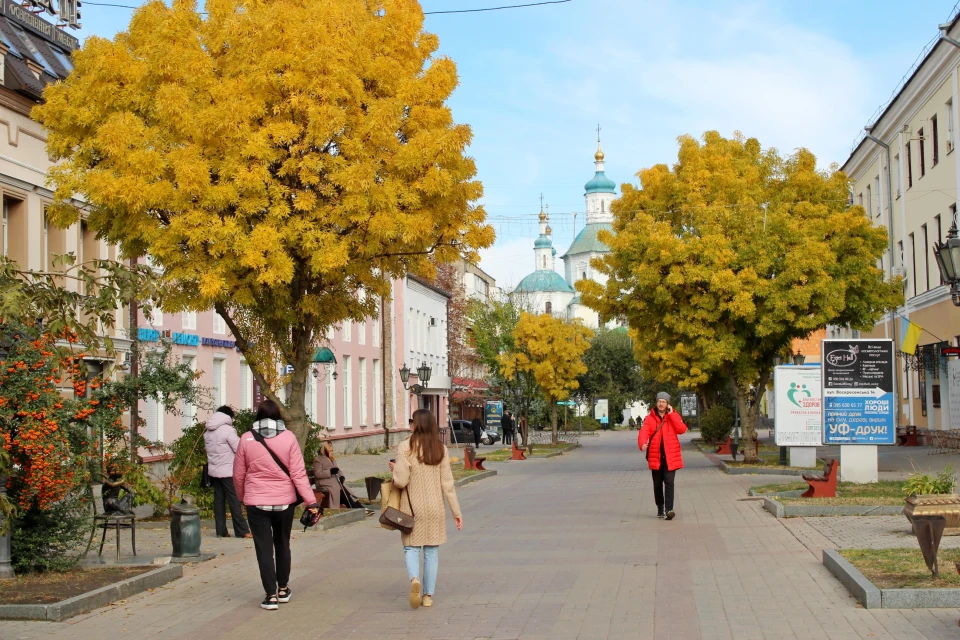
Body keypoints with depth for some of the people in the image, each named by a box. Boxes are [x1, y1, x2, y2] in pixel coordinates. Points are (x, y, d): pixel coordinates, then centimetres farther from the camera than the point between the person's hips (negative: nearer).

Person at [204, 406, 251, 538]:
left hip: (214, 471, 7)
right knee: (235, 501, -4)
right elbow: (239, 450, -12)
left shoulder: (207, 432, 10)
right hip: (228, 471, -7)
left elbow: (209, 449, 11)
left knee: (218, 500, 9)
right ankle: (242, 531, -2)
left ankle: (221, 530, 9)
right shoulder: (227, 430, -13)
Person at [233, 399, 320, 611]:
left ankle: (271, 595, 0)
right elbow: (298, 473, -10)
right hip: (284, 501, 2)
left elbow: (238, 475, 3)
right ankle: (283, 589, 29)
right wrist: (311, 501, -9)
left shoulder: (247, 439, -4)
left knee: (264, 548, 3)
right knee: (282, 544, 18)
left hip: (256, 503, -1)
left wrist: (242, 497, 20)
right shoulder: (288, 437, -5)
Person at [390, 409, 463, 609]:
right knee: (431, 550, 11)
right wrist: (456, 512, 4)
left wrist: (394, 469, 6)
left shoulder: (405, 448, -12)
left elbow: (400, 481, -16)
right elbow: (447, 484, -1)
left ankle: (414, 578, -20)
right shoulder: (440, 449, -2)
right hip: (435, 507, 3)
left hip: (412, 506, -3)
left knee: (411, 547, 8)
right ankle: (428, 595, 15)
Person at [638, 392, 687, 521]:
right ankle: (660, 509, 23)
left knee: (669, 482, -12)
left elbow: (682, 429, -13)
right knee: (657, 484, 11)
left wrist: (671, 414, -14)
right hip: (655, 456, 2)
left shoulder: (673, 416, 4)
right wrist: (642, 444, -34)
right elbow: (643, 433, -13)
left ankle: (668, 510, -18)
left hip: (670, 456, -1)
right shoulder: (650, 418, 2)